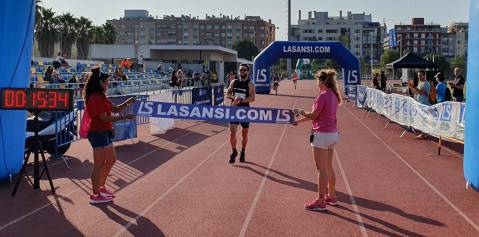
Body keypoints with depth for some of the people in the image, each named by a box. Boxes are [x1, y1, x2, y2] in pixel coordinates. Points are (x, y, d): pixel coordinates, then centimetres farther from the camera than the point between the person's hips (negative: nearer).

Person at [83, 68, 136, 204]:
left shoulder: (101, 97, 14)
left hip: (104, 133, 10)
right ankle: (96, 195, 9)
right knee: (99, 164, -1)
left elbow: (116, 109, 14)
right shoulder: (95, 97, -18)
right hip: (98, 133, -10)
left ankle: (101, 187, 32)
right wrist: (124, 117, -21)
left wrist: (127, 103, -2)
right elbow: (105, 118, -22)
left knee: (111, 159, 19)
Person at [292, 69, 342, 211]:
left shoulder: (323, 96, -18)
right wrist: (300, 121, 19)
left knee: (321, 169, -1)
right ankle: (331, 196, 30)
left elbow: (313, 116, -14)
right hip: (333, 134, 9)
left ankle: (320, 202, 5)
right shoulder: (333, 95, 10)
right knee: (328, 167, 19)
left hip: (322, 134, -9)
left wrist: (300, 112, 4)